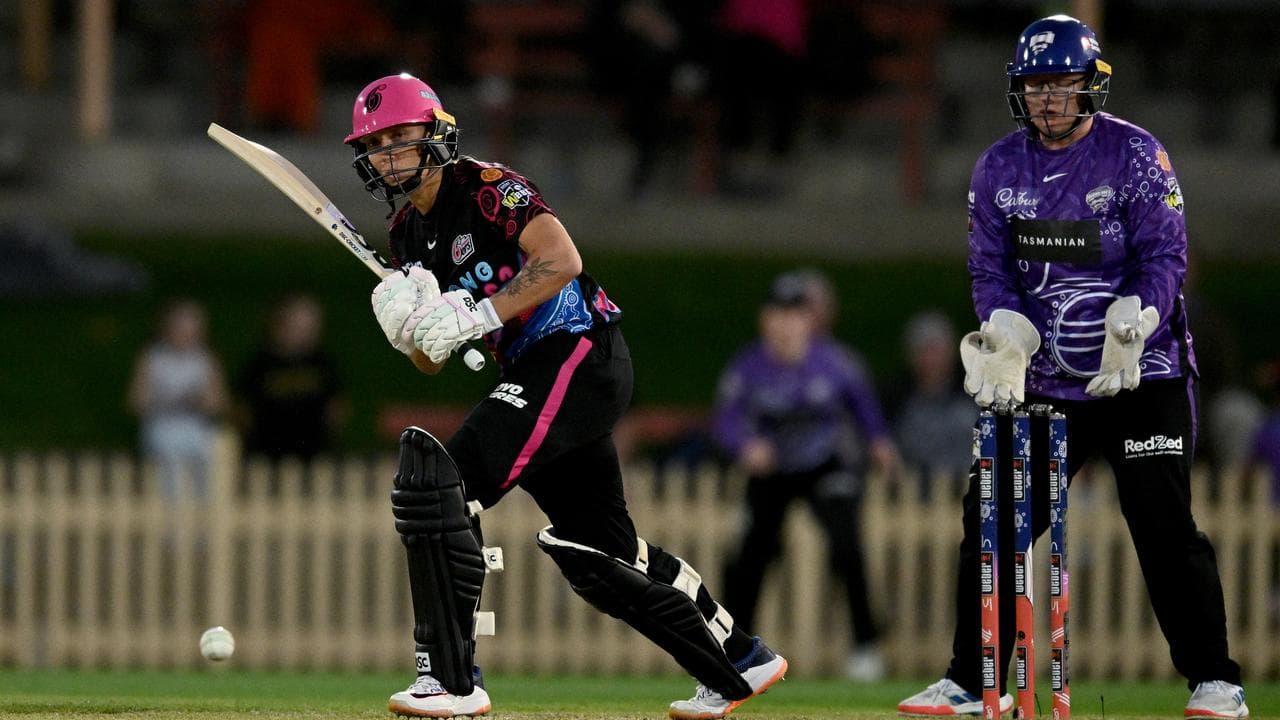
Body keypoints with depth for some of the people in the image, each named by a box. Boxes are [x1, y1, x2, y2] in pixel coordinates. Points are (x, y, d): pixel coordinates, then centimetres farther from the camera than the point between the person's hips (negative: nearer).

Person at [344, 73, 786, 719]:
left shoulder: (486, 188, -10)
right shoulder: (407, 234, 15)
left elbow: (562, 260, -26)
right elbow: (431, 361, 15)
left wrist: (477, 316, -29)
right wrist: (406, 325, -7)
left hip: (583, 356, -10)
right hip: (536, 373, 10)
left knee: (438, 481, -21)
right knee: (600, 550, 16)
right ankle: (740, 664, 30)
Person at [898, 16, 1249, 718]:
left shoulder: (1136, 154, -6)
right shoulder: (998, 167, 6)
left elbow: (1163, 254, -9)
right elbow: (990, 267, 5)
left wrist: (1130, 329, -26)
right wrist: (1006, 340, -14)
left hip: (1141, 377, -4)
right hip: (1042, 383, 4)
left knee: (1164, 528, -9)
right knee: (991, 522, 2)